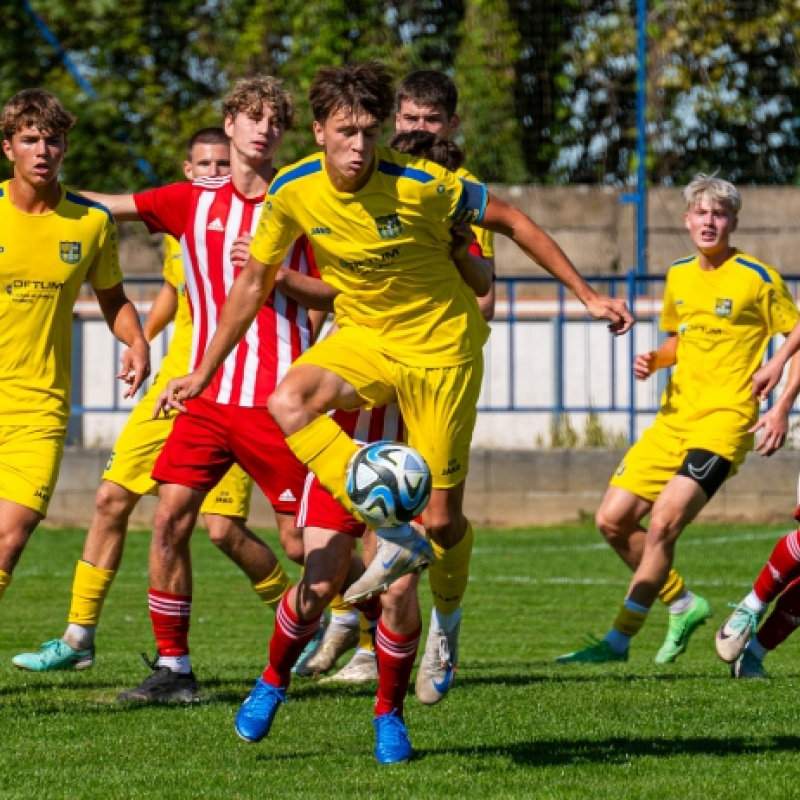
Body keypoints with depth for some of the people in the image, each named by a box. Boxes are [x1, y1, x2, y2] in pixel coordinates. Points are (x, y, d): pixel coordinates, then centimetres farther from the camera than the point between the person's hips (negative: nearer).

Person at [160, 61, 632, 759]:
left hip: (440, 346, -3)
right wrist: (203, 374, 9)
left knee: (441, 518, -3)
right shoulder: (294, 193, -11)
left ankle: (450, 619, 30)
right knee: (288, 402, -31)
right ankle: (395, 532, -29)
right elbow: (256, 281, 5)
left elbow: (511, 222, -7)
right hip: (364, 337, 3)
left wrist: (587, 295, -4)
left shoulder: (420, 185, -21)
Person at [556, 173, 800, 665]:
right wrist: (653, 362, 4)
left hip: (725, 420, -7)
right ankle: (684, 605, 19)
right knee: (613, 519, 1)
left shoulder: (757, 279, -5)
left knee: (664, 520, -21)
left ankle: (620, 639, -15)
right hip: (675, 418, 7)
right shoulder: (678, 277, 13)